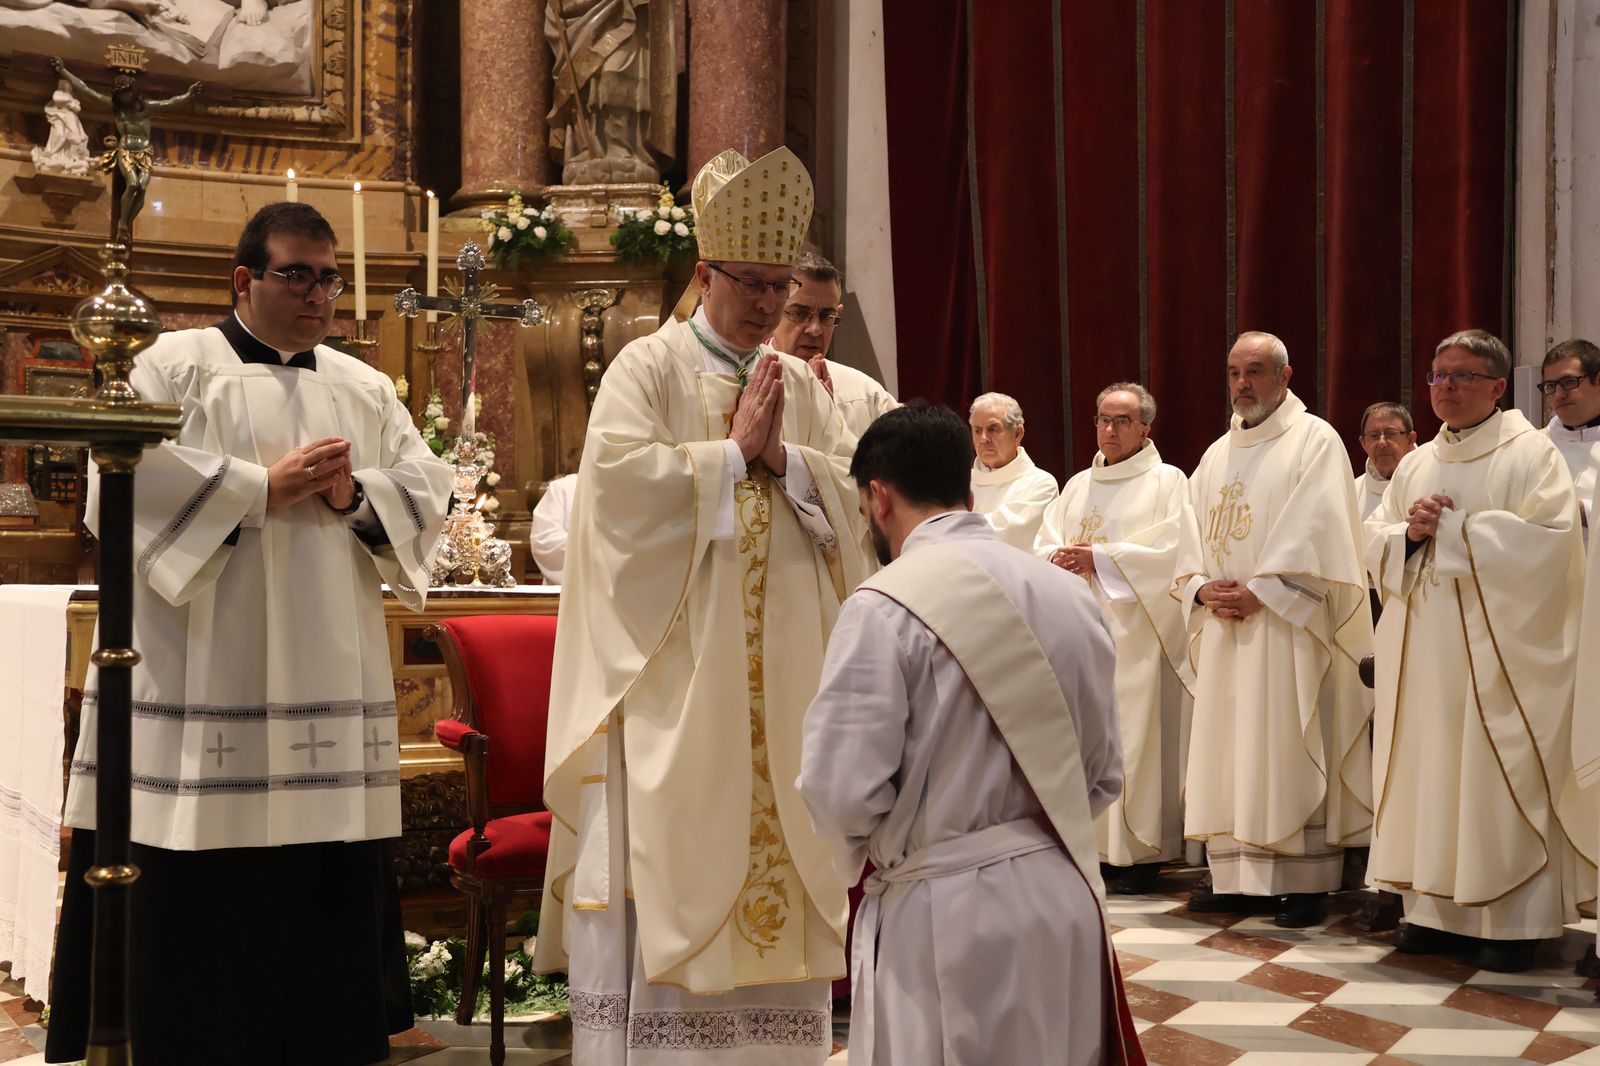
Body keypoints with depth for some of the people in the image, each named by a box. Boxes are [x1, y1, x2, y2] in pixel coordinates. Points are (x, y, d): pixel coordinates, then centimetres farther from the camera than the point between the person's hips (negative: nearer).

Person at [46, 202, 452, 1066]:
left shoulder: (367, 389, 17)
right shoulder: (176, 365, 3)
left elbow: (426, 488, 12)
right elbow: (127, 478, -11)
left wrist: (353, 494, -8)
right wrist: (264, 489, -13)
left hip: (330, 676, 4)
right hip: (204, 678, -4)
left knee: (325, 881, 4)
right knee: (199, 888, -3)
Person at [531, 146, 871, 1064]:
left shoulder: (805, 387, 14)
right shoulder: (648, 368, 0)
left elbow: (853, 494, 7)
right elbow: (619, 478, -15)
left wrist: (780, 457, -9)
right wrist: (734, 451, -10)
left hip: (780, 676, 5)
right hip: (672, 670, -4)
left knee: (780, 862, 6)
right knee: (667, 861, -5)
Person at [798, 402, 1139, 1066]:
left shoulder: (884, 606, -14)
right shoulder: (1070, 595, 4)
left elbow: (843, 788, -16)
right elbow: (1103, 772, 9)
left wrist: (866, 855, 4)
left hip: (945, 912, -5)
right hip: (1065, 897, 6)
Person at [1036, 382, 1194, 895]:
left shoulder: (1166, 482, 1)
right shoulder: (1077, 486, 17)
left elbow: (1168, 551, -11)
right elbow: (1044, 545, 12)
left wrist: (1097, 558, -14)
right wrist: (1061, 559, -11)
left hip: (1135, 631, -5)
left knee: (1134, 733, -6)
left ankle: (1140, 854, -1)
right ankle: (1090, 845, 9)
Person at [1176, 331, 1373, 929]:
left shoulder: (1314, 441, -2)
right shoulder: (1217, 456, 18)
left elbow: (1315, 536, -13)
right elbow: (1192, 538, 14)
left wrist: (1259, 593, -16)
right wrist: (1203, 588, -5)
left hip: (1288, 625, -6)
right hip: (1224, 627, 7)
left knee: (1289, 749, -7)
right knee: (1227, 748, 6)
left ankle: (1306, 883, -1)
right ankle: (1236, 876, 12)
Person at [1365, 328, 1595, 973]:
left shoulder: (1530, 454, -2)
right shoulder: (1416, 465, 16)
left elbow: (1548, 539, -16)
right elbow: (1374, 542, 13)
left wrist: (1450, 529, -14)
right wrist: (1408, 534, -9)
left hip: (1497, 649, -6)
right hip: (1423, 650, 6)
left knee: (1499, 775, -4)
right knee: (1428, 771, 5)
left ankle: (1512, 923, 3)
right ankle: (1434, 910, 13)